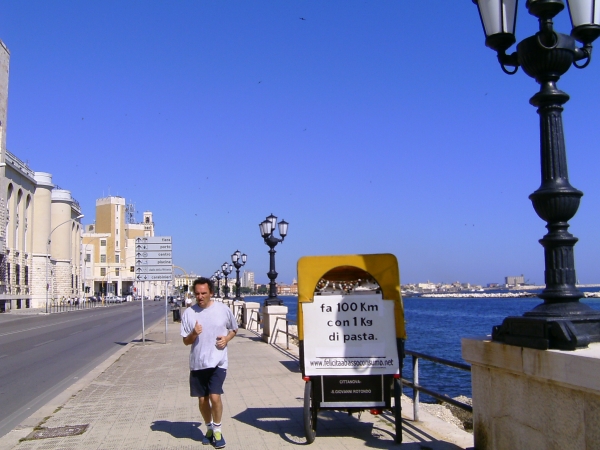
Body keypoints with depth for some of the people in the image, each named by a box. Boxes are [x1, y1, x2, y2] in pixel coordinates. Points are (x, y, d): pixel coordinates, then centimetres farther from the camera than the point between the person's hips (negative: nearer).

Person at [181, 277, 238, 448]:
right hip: (197, 363, 2)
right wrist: (194, 334, -18)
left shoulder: (223, 310, -3)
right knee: (202, 399, 11)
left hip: (217, 362, -2)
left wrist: (227, 338, -8)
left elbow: (234, 329, 13)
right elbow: (185, 341, 3)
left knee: (215, 397, -13)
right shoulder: (189, 313, -1)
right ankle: (209, 428, 34)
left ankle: (217, 430, 9)